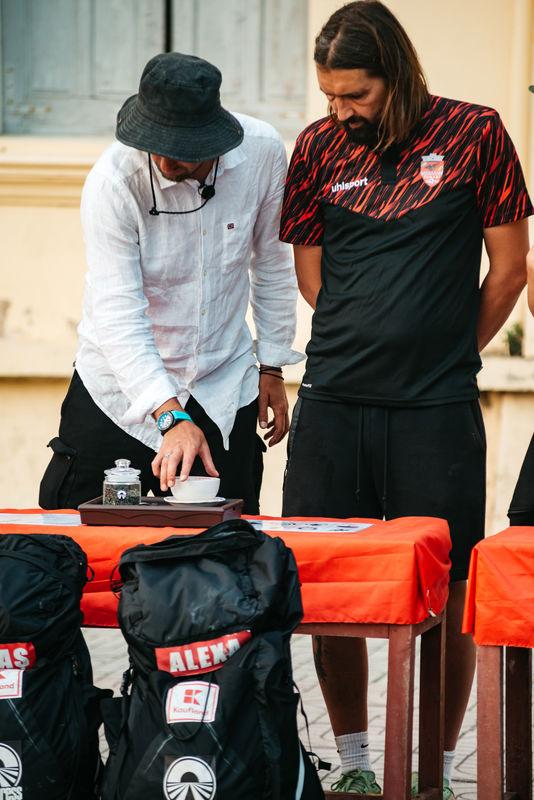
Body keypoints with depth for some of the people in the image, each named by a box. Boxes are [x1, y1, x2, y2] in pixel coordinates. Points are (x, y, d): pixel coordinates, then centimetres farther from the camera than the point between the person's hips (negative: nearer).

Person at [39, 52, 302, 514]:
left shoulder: (262, 151, -13)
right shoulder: (113, 181, -23)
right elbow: (118, 315, -28)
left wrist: (273, 366, 8)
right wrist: (171, 418, -38)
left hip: (224, 386, 3)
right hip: (123, 386, -2)